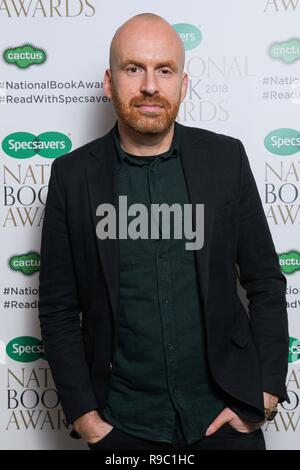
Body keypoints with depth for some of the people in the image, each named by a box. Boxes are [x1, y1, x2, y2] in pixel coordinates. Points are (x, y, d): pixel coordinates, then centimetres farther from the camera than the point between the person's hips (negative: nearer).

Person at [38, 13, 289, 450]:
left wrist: (266, 393, -4)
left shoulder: (226, 157, -5)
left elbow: (265, 281, 0)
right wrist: (83, 415, -5)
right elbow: (58, 307, -2)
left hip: (222, 412, 1)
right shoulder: (73, 174, -7)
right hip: (122, 423, 0)